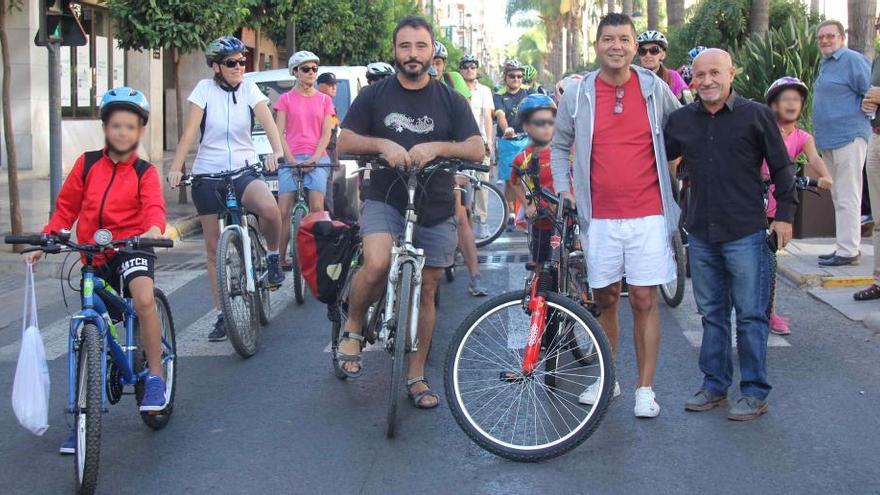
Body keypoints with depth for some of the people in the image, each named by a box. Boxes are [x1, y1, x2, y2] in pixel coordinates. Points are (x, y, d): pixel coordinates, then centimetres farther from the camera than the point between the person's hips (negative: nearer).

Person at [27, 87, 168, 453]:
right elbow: (66, 207, 9)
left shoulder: (144, 172, -1)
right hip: (95, 258, 3)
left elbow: (153, 205, -18)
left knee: (144, 300, -34)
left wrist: (154, 228, -39)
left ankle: (155, 377, -14)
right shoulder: (87, 164, 5)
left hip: (132, 249, -3)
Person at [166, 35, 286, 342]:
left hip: (244, 170, 0)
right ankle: (223, 314, 13)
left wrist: (276, 151, -34)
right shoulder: (205, 89, -2)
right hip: (207, 173, 0)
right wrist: (176, 167, -21)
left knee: (269, 207, -33)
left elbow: (268, 122, -15)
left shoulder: (249, 89, 0)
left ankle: (273, 257, -3)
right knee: (214, 247, 3)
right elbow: (189, 132, -10)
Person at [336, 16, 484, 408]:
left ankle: (417, 375, 20)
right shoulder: (374, 95, 4)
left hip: (435, 210, 2)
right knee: (377, 263, -29)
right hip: (385, 201, -2)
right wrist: (381, 144, -19)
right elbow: (343, 142, 1)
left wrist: (437, 146, -23)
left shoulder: (451, 101, 4)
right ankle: (352, 329, -1)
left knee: (426, 291, 7)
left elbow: (476, 150, -4)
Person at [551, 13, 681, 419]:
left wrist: (674, 171, 8)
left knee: (644, 300, -1)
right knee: (605, 299, 10)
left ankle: (645, 388, 9)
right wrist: (562, 188, 1)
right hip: (600, 216, 1)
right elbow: (560, 146, 12)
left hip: (647, 214, -1)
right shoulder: (577, 94, 2)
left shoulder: (655, 88, 1)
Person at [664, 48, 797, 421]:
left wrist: (784, 213, -3)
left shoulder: (756, 115, -3)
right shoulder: (681, 120, 7)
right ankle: (714, 385, 23)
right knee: (712, 314, 13)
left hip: (746, 234, -4)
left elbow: (781, 167, 1)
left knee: (750, 316, 1)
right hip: (701, 234, 4)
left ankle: (755, 392, 9)